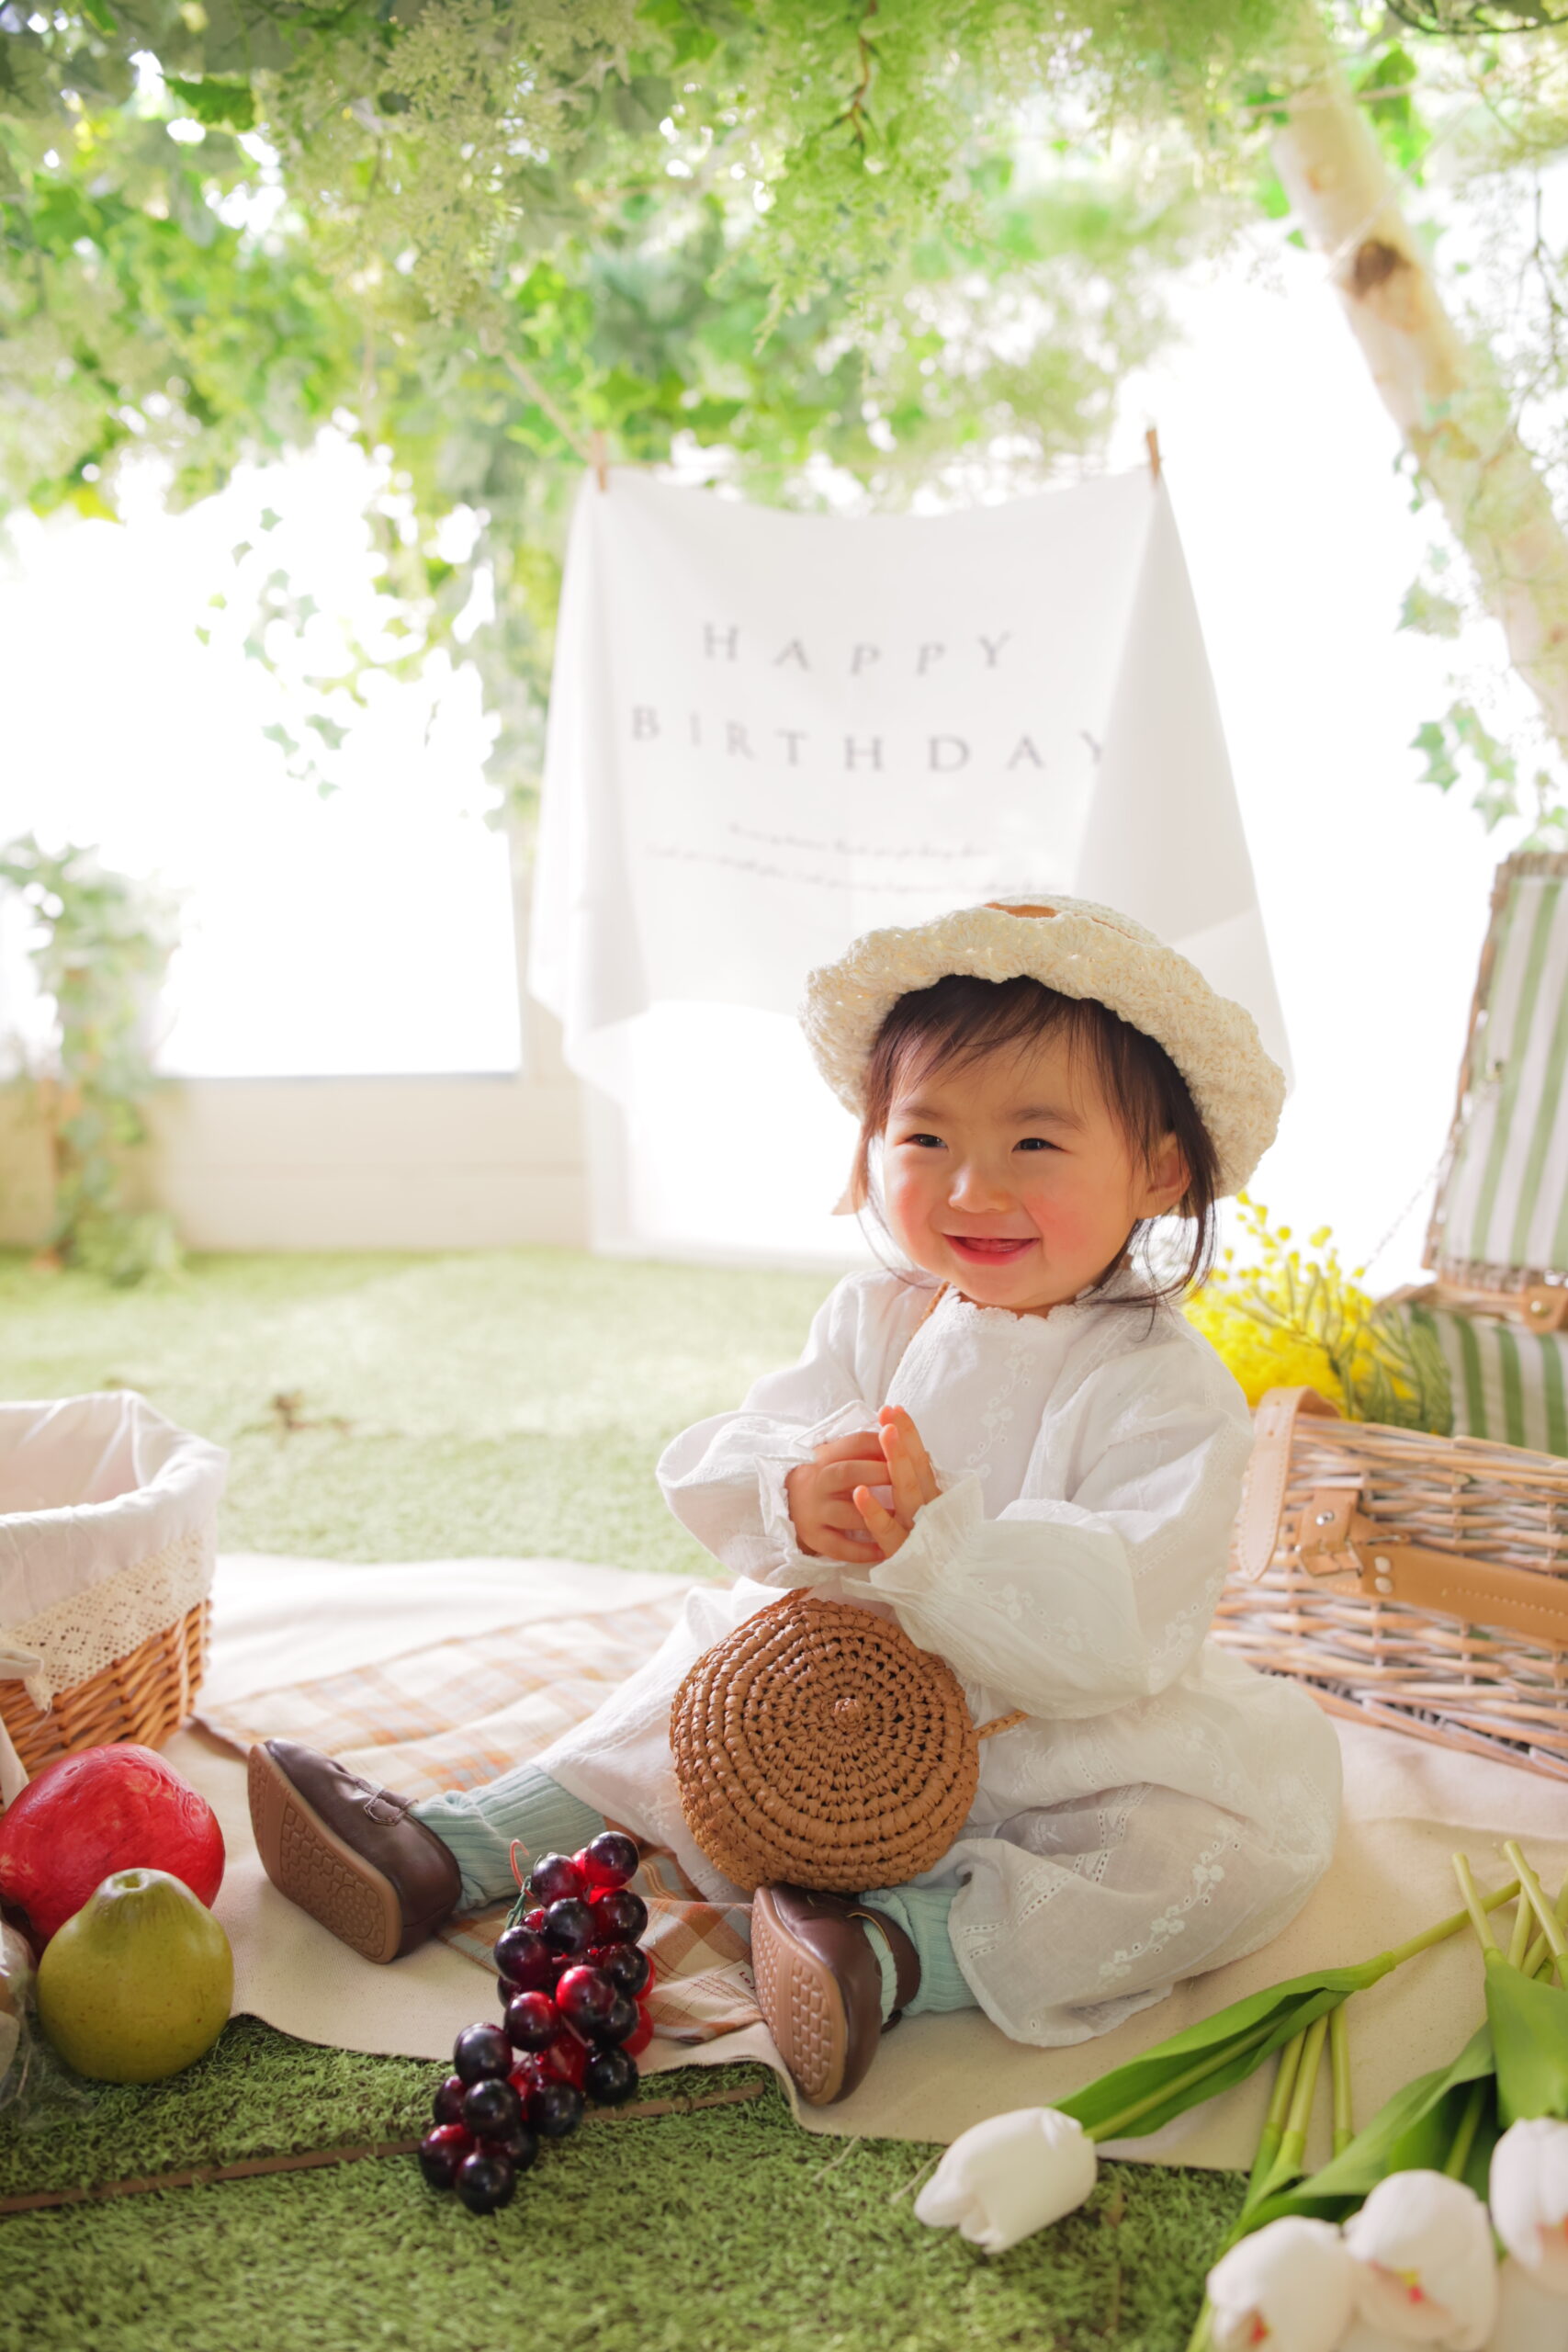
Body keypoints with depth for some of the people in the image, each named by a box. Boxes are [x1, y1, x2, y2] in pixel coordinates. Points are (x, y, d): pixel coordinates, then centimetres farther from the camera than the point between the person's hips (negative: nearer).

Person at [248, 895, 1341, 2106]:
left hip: (1066, 1760, -4)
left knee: (1261, 1831, -26)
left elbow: (1124, 1623, -30)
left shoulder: (1166, 1390, -18)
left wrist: (935, 1542, -44)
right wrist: (794, 1496, -32)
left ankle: (900, 1952, -36)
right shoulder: (877, 1322, -1)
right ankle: (445, 1855, 7)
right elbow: (711, 1470, -8)